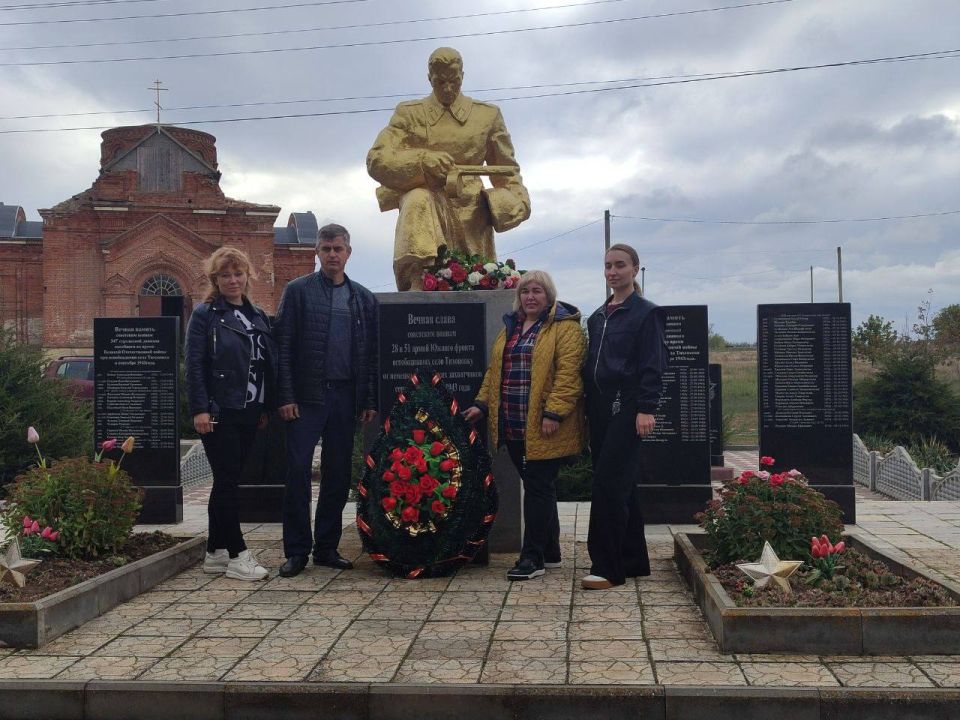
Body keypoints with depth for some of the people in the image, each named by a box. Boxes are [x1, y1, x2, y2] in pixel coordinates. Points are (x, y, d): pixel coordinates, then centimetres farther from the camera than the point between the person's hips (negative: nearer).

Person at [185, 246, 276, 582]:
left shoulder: (258, 317, 14)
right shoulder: (205, 315, -3)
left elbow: (269, 363, 16)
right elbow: (194, 365, -9)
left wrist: (267, 407, 11)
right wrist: (200, 409, -16)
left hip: (248, 413, 6)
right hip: (218, 413, -6)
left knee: (227, 481, 11)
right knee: (227, 482, -5)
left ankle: (216, 552, 19)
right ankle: (237, 555, 0)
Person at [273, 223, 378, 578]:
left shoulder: (364, 298, 11)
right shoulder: (298, 290, 2)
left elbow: (371, 352, 10)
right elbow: (284, 347, -2)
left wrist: (370, 400, 4)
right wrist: (286, 397, -9)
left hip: (345, 396, 3)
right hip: (306, 395, -3)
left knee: (338, 474, 7)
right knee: (298, 471, -4)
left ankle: (327, 546, 18)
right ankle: (297, 550, 5)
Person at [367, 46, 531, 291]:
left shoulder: (487, 115, 14)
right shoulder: (409, 114, 10)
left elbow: (507, 169, 19)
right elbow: (376, 160, -2)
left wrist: (517, 200, -1)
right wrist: (423, 160, -19)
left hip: (470, 213, 3)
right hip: (426, 208, -2)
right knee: (418, 203, -36)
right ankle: (418, 290, -45)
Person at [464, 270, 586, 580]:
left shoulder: (565, 327, -5)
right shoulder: (510, 327, 19)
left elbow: (568, 373, -14)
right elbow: (495, 370, 23)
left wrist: (554, 412, -21)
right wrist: (482, 404, 15)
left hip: (543, 428, -7)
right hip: (514, 427, 7)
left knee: (538, 488, -4)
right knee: (539, 487, 13)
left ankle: (532, 557, 4)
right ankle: (550, 552, 24)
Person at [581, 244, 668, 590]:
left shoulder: (646, 313, -3)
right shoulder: (597, 317, 17)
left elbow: (653, 366, -10)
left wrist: (646, 409, -18)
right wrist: (587, 409, 14)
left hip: (627, 408, -7)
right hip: (600, 408, 7)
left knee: (609, 481, -11)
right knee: (620, 485, 10)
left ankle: (607, 567, -5)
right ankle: (633, 560, 19)